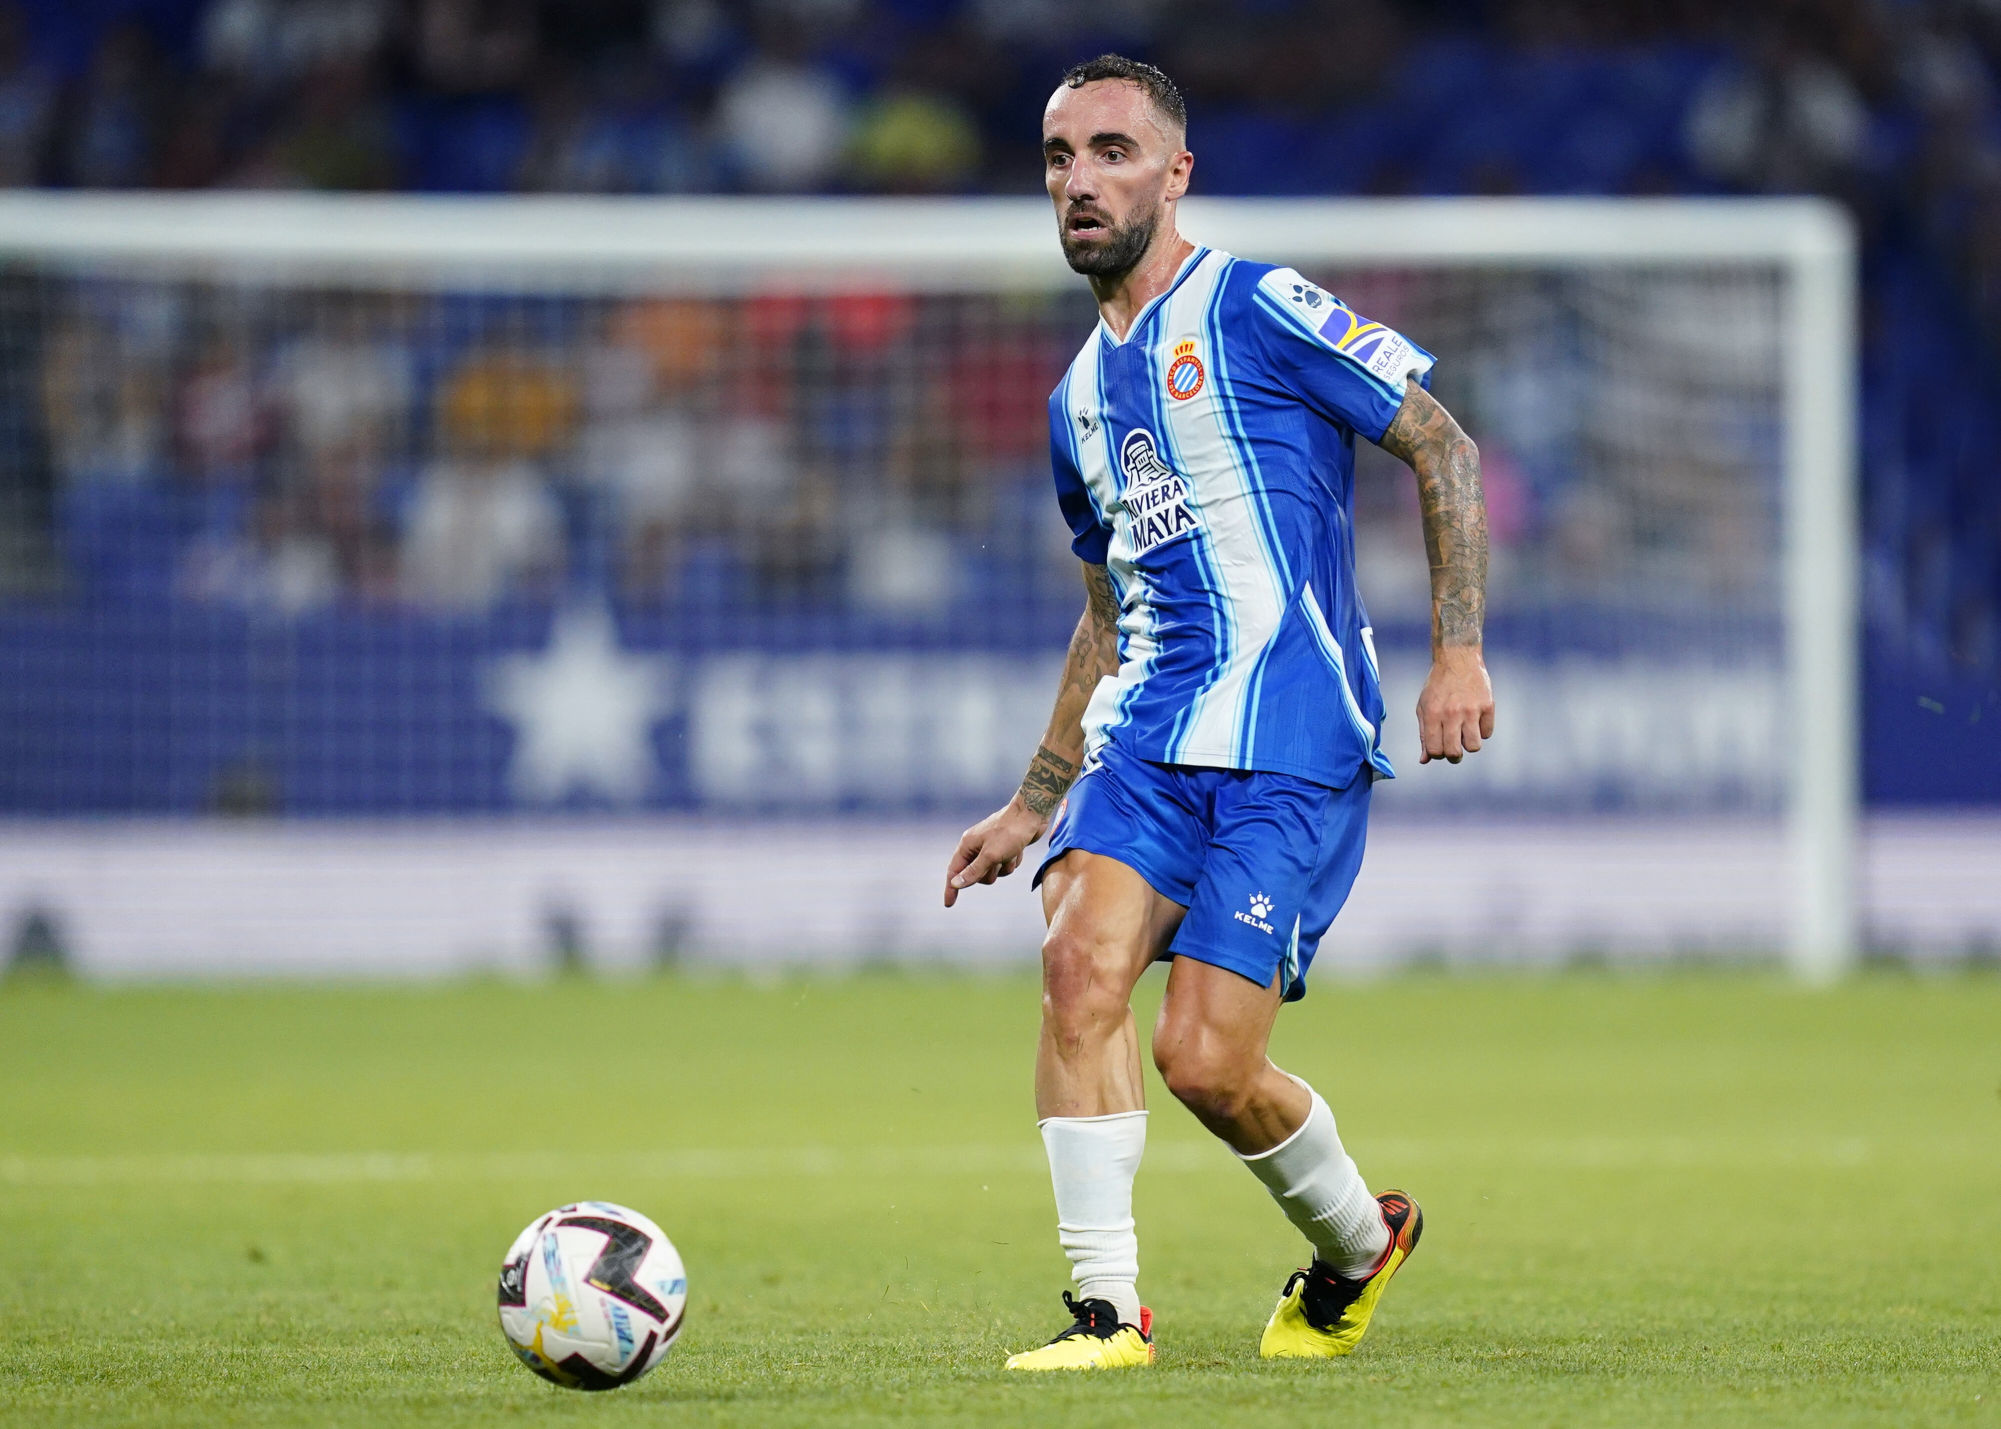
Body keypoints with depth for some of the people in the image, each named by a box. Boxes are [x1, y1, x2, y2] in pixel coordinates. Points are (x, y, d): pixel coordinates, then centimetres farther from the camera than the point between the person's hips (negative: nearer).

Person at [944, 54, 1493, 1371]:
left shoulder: (1256, 311, -4)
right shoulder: (1080, 397, 19)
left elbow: (1444, 448, -4)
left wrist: (1460, 650, -13)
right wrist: (1033, 805, 26)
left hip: (1292, 742, -6)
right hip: (1145, 737, 6)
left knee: (1206, 1065, -11)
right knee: (1081, 962, -19)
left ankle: (1359, 1241, 19)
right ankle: (1109, 1309, -14)